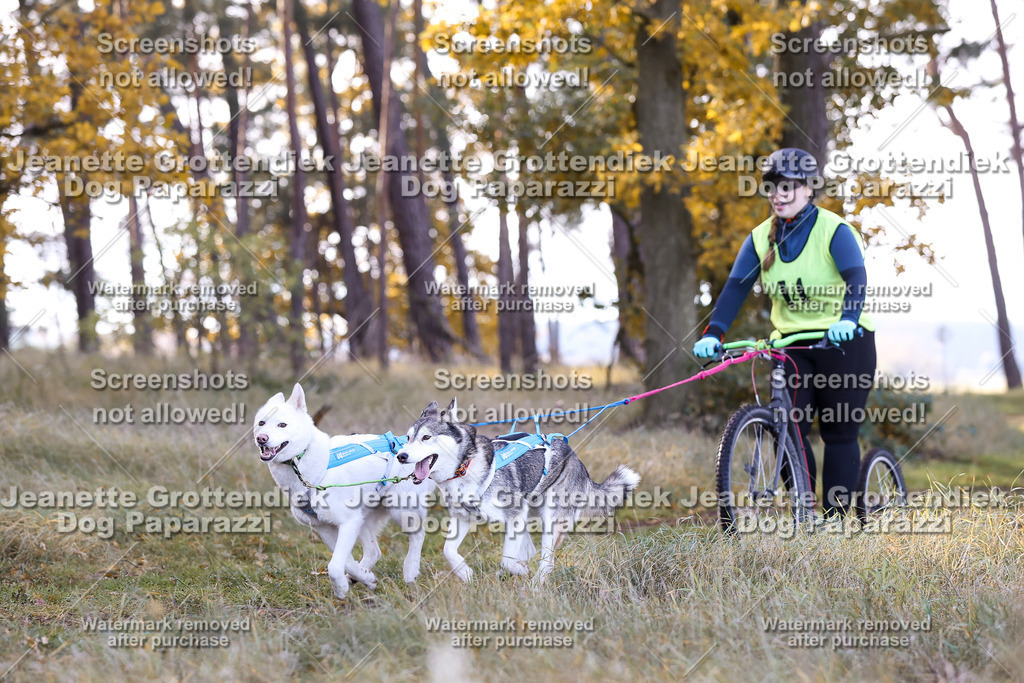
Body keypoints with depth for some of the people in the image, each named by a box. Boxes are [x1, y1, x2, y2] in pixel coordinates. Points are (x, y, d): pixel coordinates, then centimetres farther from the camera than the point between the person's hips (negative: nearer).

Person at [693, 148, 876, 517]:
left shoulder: (834, 230, -10)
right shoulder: (761, 238, 4)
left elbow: (856, 278, -25)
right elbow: (736, 287, -5)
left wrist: (848, 319, -44)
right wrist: (712, 333, -20)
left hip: (843, 341, -4)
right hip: (791, 343, 4)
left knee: (840, 434, 0)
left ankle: (837, 516, 8)